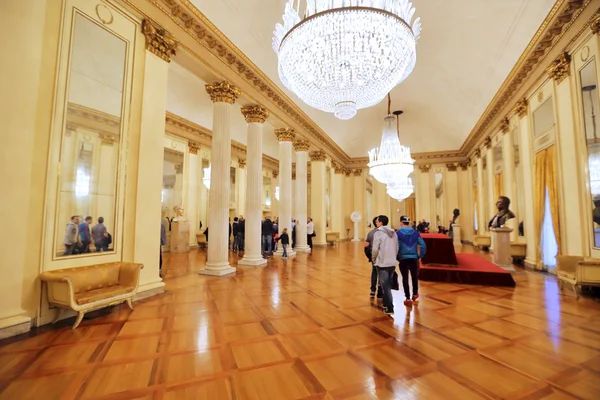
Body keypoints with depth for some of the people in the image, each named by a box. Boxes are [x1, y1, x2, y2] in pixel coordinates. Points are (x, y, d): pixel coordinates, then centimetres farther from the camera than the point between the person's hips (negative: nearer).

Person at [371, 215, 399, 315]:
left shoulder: (378, 233, -13)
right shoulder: (393, 232, 6)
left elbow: (375, 249, -15)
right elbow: (397, 248, 9)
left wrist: (374, 258, 2)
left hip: (382, 263, -6)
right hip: (392, 263, 6)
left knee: (385, 286, 2)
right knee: (388, 285, 19)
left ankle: (389, 308, 4)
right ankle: (386, 304, 30)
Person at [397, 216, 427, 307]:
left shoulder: (398, 233, -9)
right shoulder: (415, 232, 0)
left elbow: (396, 247, -14)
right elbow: (423, 245, -4)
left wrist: (397, 257, -1)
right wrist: (420, 256, 7)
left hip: (403, 259, -3)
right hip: (414, 258, 3)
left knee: (405, 278, 5)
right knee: (415, 276, 20)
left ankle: (408, 298, 8)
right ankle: (415, 294, 37)